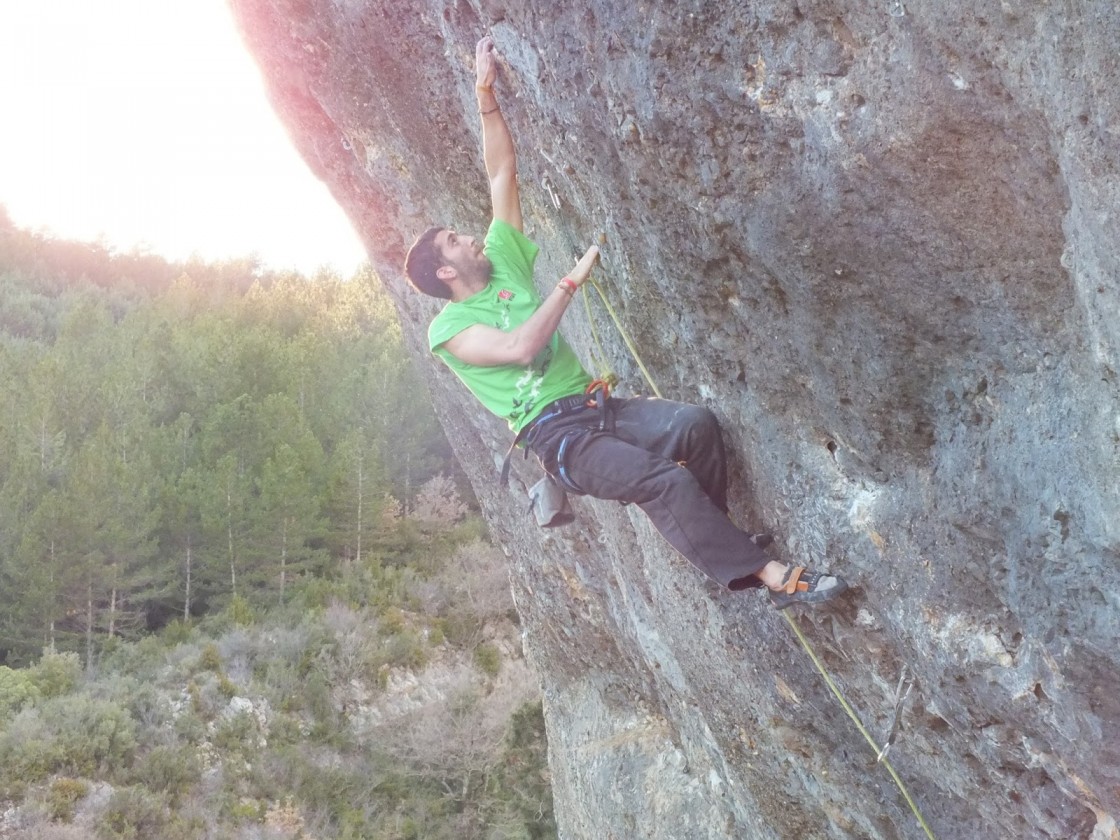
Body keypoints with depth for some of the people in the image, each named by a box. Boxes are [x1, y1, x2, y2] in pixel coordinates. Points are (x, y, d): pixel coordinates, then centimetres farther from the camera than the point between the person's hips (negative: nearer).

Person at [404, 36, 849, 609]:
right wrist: (572, 279, -17)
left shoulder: (502, 262, 16)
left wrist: (486, 96, 8)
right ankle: (773, 577, -28)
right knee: (663, 481, -28)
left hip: (595, 407, 7)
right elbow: (520, 347, -20)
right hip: (555, 435, -7)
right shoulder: (449, 327, -2)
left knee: (694, 423, -23)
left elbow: (502, 175, 14)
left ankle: (707, 533, -8)